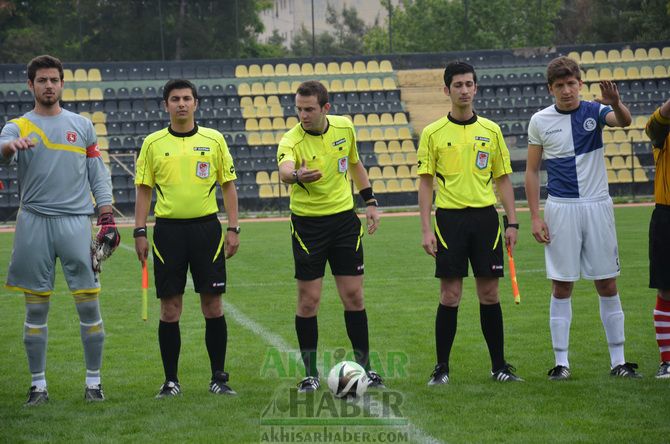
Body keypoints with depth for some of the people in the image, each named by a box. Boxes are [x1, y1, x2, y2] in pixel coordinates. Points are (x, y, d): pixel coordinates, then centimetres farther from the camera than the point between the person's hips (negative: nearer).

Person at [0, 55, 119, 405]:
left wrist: (107, 219, 4)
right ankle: (38, 383, 11)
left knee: (89, 307, -3)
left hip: (75, 221, 1)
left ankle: (94, 381, 7)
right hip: (34, 222, -1)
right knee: (36, 309, 3)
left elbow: (98, 175, 14)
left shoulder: (82, 125, 12)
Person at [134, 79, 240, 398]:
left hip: (206, 227, 0)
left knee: (213, 306, 1)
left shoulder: (213, 140, 5)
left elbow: (228, 186, 7)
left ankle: (218, 378, 10)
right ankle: (171, 381, 9)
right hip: (168, 229, 0)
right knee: (170, 309, 1)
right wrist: (140, 232, -1)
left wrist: (233, 229, 0)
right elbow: (144, 190, 7)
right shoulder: (153, 143, 5)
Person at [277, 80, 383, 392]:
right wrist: (296, 175, -64)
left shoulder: (344, 127, -3)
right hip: (307, 224, -3)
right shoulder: (291, 141, -18)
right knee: (308, 299, -1)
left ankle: (364, 368, 14)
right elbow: (284, 169, -41)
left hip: (344, 218, 3)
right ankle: (311, 374, 10)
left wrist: (370, 202, 13)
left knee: (353, 296, 3)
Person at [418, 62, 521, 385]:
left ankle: (499, 366, 12)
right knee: (450, 296, -2)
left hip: (485, 216, 2)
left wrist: (512, 223, 3)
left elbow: (503, 179, 10)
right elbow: (425, 183, 2)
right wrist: (426, 230, -6)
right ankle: (442, 368, 6)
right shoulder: (433, 133, 2)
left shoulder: (491, 131, 8)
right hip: (449, 218, -2)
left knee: (489, 294, 4)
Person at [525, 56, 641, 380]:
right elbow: (532, 170, 5)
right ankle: (561, 362, 6)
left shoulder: (594, 112, 1)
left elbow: (624, 121, -20)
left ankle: (618, 361, 9)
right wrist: (535, 217, -2)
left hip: (597, 206, 0)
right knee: (562, 287, 1)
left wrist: (615, 103, -43)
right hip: (561, 209, 0)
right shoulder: (540, 121, 2)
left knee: (607, 285, 3)